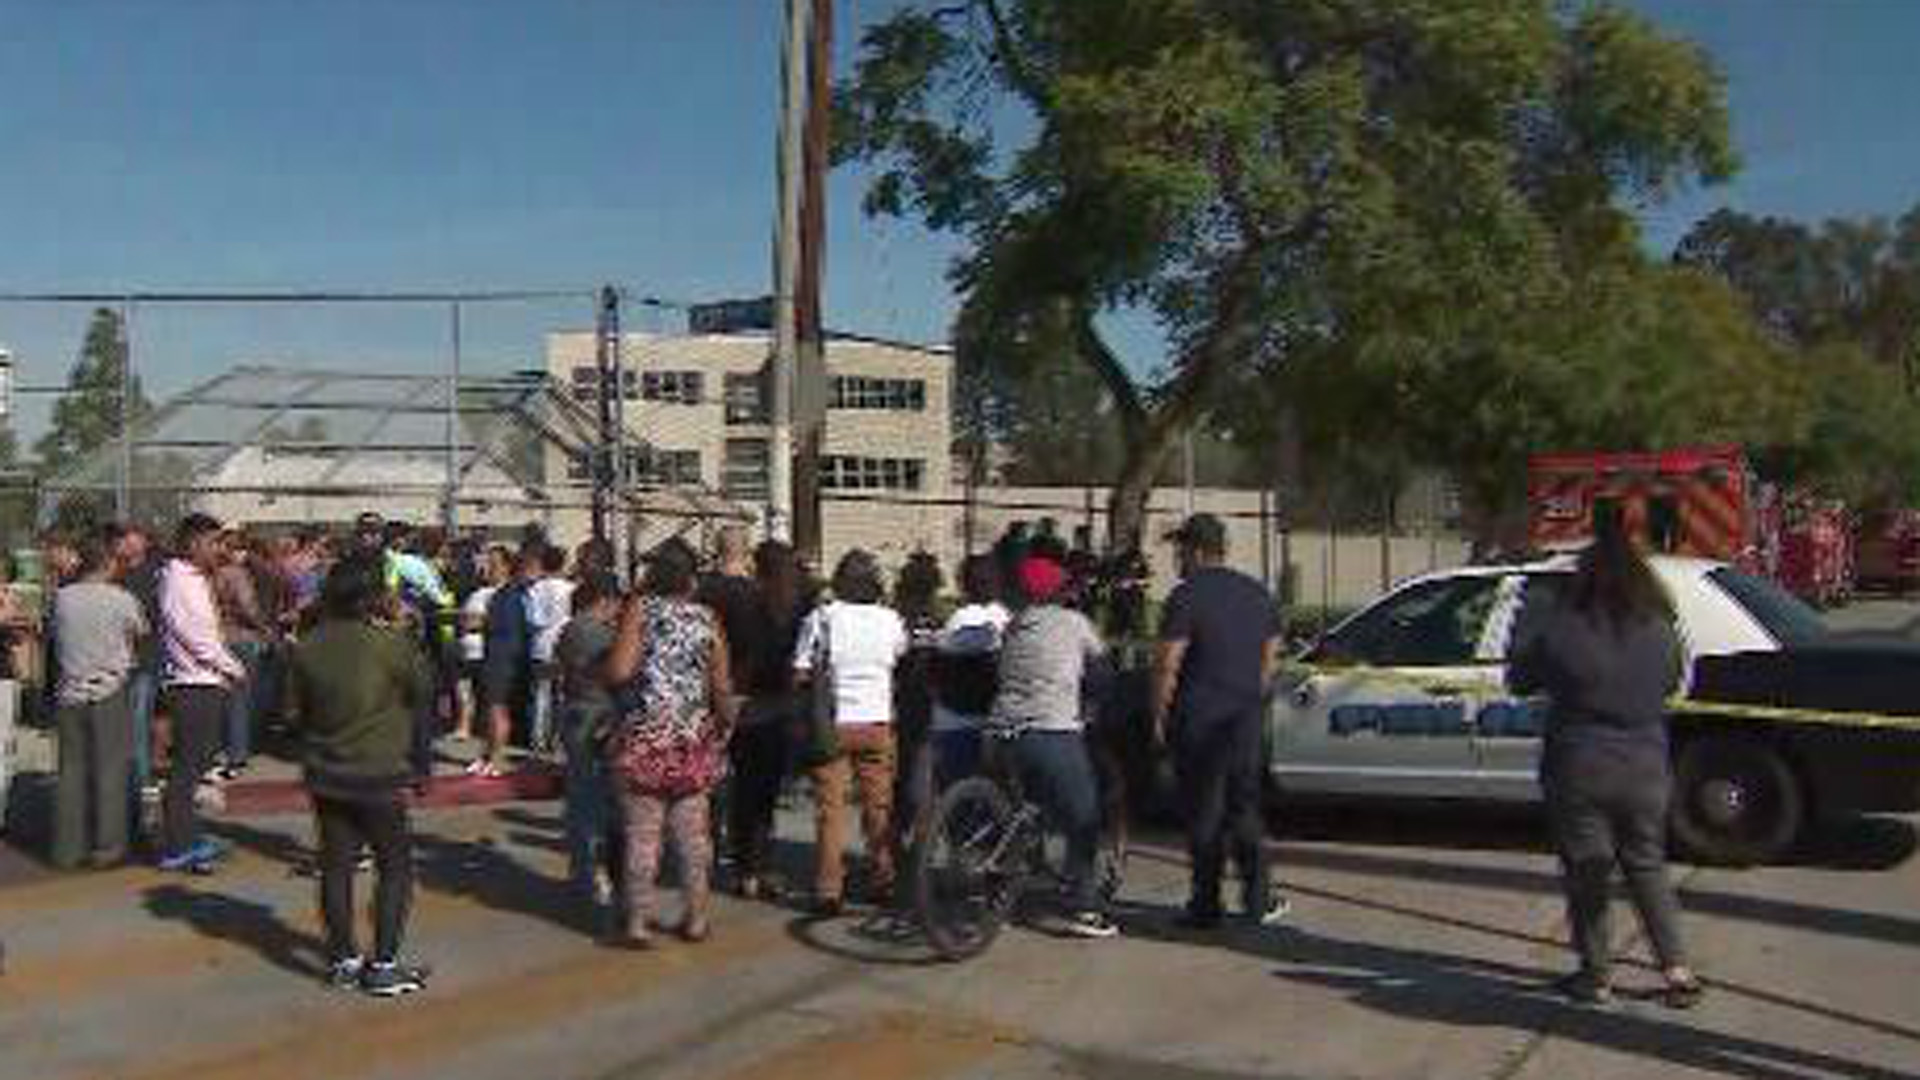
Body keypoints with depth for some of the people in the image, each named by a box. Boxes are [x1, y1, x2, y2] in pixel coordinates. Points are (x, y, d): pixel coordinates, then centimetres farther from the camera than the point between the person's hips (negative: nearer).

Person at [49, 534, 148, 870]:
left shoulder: (62, 598, 0)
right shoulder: (122, 599, -8)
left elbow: (56, 633, 10)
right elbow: (141, 634, 5)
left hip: (70, 693, 3)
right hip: (110, 692, -3)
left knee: (72, 769, 9)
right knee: (111, 769, 4)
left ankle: (68, 849, 14)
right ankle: (107, 846, 7)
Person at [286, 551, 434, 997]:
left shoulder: (308, 647, -3)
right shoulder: (390, 643, -18)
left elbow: (296, 712, 8)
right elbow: (423, 690, -5)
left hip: (326, 776, 5)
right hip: (379, 776, -5)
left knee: (336, 865, 13)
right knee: (395, 867, 7)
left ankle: (344, 959, 21)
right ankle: (384, 964, 6)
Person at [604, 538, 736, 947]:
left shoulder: (640, 608, -5)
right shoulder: (708, 619, 4)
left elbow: (619, 671, -15)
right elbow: (722, 689, 6)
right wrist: (725, 727, 21)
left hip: (644, 737, -3)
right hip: (694, 740, 3)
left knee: (642, 833, 2)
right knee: (693, 831, 11)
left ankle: (638, 921, 5)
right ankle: (697, 917, 19)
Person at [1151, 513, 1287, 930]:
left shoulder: (1187, 596, -12)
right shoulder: (1259, 594, 10)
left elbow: (1167, 664, -14)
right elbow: (1271, 660, 16)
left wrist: (1159, 716, -6)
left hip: (1199, 721, -6)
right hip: (1248, 720, 6)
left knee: (1204, 815, 2)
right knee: (1245, 809, 15)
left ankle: (1206, 905, 7)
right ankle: (1259, 900, 16)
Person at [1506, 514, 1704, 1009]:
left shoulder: (1559, 628, -15)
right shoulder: (1661, 630, -4)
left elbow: (1519, 680, 0)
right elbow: (1670, 684, 13)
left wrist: (1528, 622, 11)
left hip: (1579, 771, -3)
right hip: (1646, 769, 3)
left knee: (1587, 875, 9)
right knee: (1648, 867, 18)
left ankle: (1597, 976, 17)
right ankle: (1678, 969, 18)